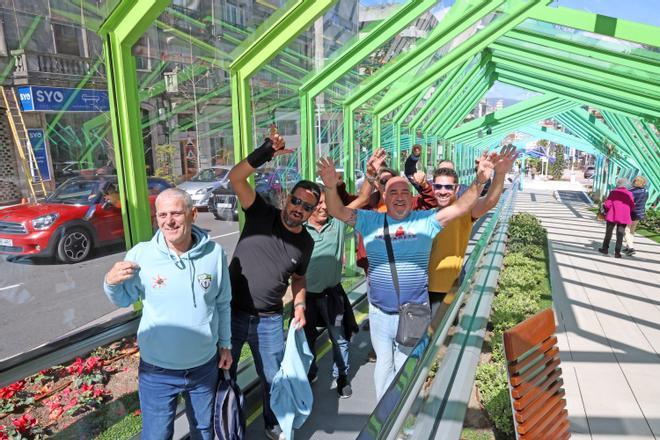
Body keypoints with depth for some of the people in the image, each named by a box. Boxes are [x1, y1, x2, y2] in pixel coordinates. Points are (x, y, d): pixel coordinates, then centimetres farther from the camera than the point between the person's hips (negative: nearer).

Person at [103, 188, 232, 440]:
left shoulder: (214, 253, -14)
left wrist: (225, 344, 7)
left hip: (205, 366, 1)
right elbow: (124, 300, -1)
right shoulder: (140, 254, -17)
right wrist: (111, 283, -22)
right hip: (157, 370, -1)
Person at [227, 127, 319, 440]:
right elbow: (236, 177, -22)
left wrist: (299, 304, -2)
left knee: (273, 377, 17)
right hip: (231, 312, -2)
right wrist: (267, 152, -33)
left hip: (269, 321, 2)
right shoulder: (261, 214, -10)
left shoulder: (305, 243, -1)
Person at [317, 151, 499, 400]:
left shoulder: (425, 220, -5)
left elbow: (460, 208, -12)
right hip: (380, 313, 1)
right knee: (384, 363, 21)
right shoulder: (370, 221, -3)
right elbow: (338, 212, -11)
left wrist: (479, 182, -27)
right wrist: (330, 187, -30)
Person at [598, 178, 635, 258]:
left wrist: (606, 210, 10)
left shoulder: (613, 192, -6)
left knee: (608, 233, 13)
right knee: (620, 235, 5)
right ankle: (617, 252, 5)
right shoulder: (629, 194, 0)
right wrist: (626, 211, 19)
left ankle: (605, 248, 22)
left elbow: (607, 204, -9)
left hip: (612, 216, -1)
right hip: (624, 218, 1)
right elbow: (632, 207, 1)